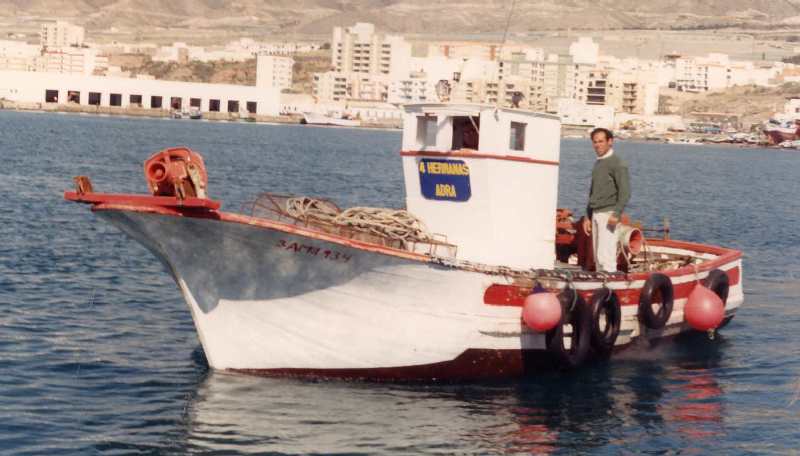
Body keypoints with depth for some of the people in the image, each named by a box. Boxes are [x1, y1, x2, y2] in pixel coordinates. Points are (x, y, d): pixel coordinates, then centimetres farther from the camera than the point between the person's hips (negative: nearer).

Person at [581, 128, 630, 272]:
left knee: (605, 256, -15)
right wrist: (587, 216, 19)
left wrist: (616, 214, -23)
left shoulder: (617, 163, -7)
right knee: (597, 258, 8)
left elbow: (625, 192, -14)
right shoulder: (597, 163, 18)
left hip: (608, 213, -8)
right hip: (596, 214, 8)